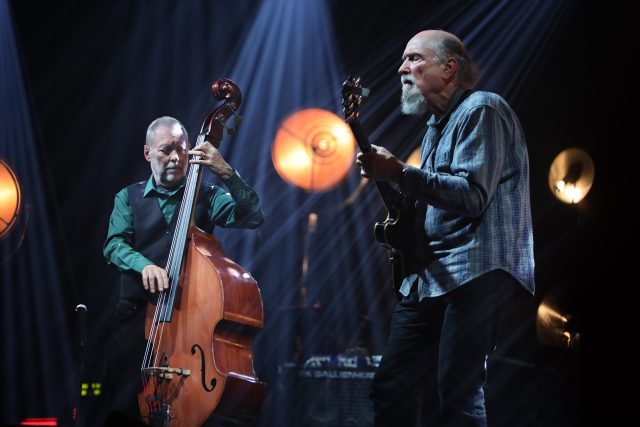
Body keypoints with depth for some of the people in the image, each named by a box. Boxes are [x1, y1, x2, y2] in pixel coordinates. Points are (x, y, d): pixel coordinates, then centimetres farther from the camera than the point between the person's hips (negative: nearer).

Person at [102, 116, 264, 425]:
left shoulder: (206, 197, 9)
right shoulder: (129, 198, 11)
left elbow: (253, 217, -5)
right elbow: (114, 245, -4)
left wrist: (227, 173, -17)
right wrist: (144, 264, -24)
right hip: (136, 317, 1)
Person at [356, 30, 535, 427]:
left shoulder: (481, 109, -7)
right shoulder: (438, 125, 22)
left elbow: (472, 195, -19)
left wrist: (399, 173, -21)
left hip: (475, 271, -10)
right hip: (429, 275, 10)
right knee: (391, 389, 7)